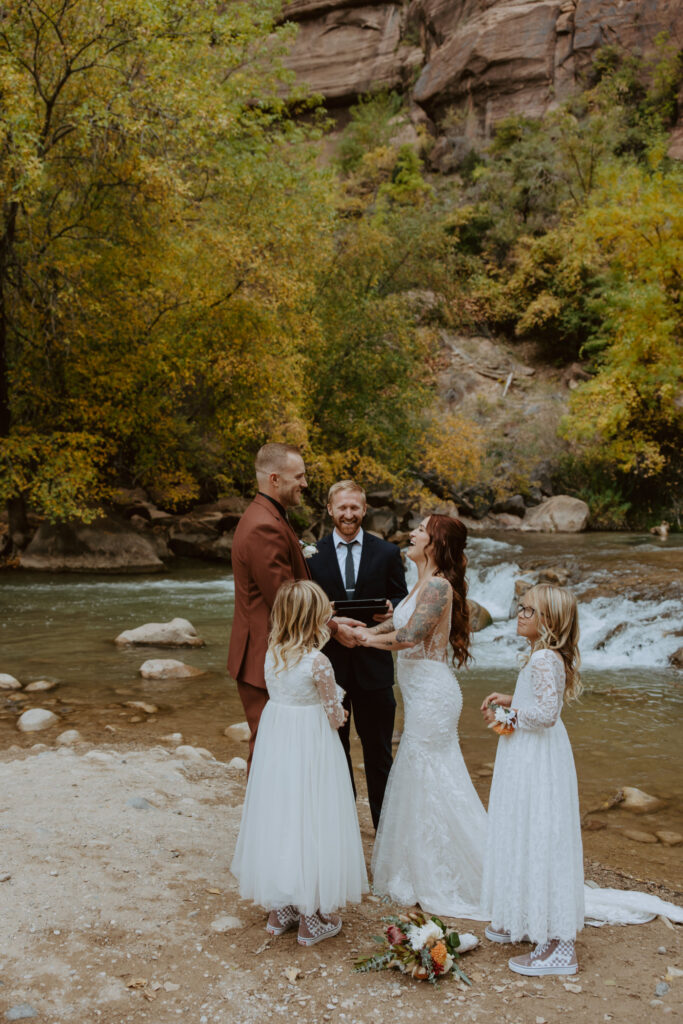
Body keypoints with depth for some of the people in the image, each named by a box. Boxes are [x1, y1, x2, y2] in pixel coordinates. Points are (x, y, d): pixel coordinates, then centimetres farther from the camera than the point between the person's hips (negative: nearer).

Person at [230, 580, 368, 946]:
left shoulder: (272, 654, -3)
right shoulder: (318, 662, -20)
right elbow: (335, 717, -13)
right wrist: (337, 714, 9)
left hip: (274, 744, 6)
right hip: (312, 748, -6)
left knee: (278, 818, 16)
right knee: (311, 822, 6)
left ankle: (280, 910, 29)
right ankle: (312, 918, 17)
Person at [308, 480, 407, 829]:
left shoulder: (387, 553, 2)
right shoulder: (312, 554, 1)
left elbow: (403, 599, 6)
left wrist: (390, 609, -16)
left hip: (373, 662, 0)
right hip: (329, 662, 1)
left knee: (378, 747, 9)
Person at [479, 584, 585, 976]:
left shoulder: (544, 659, -22)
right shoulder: (547, 656, 10)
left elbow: (546, 712, -29)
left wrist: (509, 716, -16)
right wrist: (512, 700, 10)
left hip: (537, 765, -11)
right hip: (531, 759, 11)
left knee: (540, 844, -4)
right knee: (527, 840, 20)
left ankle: (559, 946, 3)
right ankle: (528, 922, 34)